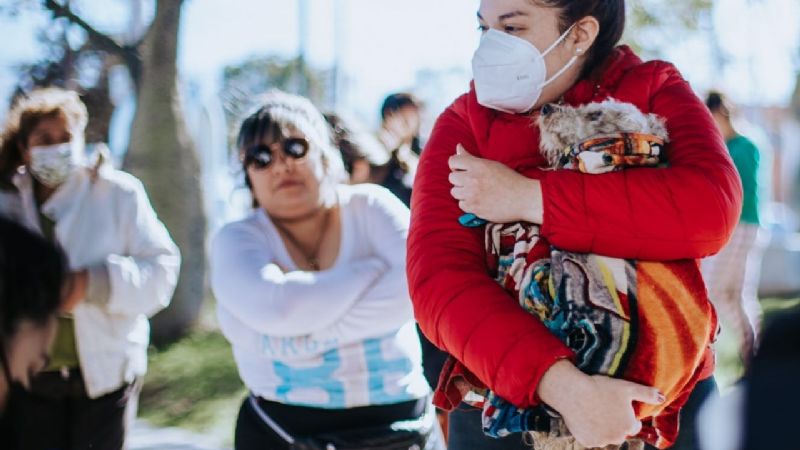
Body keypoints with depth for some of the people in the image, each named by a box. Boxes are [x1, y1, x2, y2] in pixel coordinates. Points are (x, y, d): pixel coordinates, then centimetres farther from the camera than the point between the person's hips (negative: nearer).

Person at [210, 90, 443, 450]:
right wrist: (376, 267, -13)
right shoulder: (237, 239, -3)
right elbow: (273, 308, -23)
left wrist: (311, 336, -20)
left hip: (397, 418, 1)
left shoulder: (369, 205, 1)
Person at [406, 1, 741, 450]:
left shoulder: (654, 92, -4)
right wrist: (563, 385, -31)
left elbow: (710, 210, -24)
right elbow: (440, 277, -17)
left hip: (663, 395, 0)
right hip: (506, 405, 0)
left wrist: (526, 198, -23)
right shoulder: (464, 123, -4)